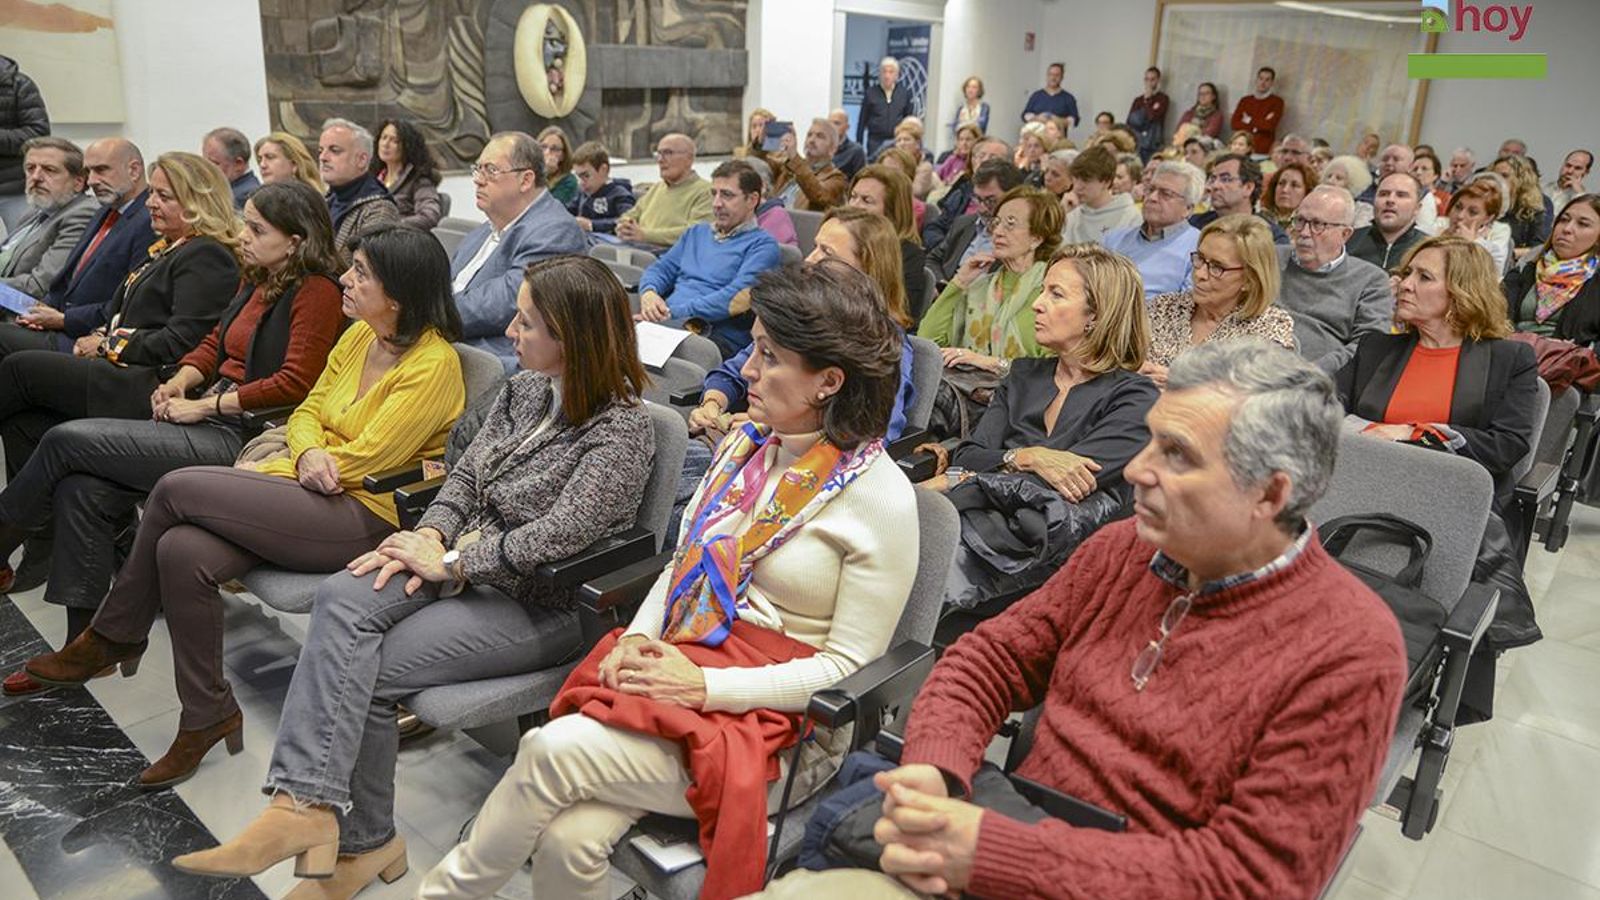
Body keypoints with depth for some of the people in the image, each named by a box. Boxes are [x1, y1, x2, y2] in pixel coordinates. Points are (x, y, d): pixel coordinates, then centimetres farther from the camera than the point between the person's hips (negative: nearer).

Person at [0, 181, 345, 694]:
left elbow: (295, 382, -18)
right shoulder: (260, 282, 18)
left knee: (66, 441, -10)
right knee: (82, 489, -9)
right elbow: (215, 343, 23)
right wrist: (180, 381, 3)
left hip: (244, 436, -9)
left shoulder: (316, 292, -10)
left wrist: (204, 406, -14)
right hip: (211, 421, 9)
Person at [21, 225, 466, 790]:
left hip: (366, 515, -8)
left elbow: (366, 458, -17)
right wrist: (308, 454, -9)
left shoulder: (433, 364, -14)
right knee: (181, 552, -17)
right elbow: (308, 413, 16)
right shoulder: (360, 336, 13)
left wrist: (261, 472, -5)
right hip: (310, 493, 8)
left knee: (177, 488, -16)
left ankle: (111, 637, 6)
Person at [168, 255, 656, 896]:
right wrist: (429, 537, -7)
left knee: (366, 669, -19)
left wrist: (449, 562, -18)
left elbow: (559, 535, -24)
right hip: (466, 565, 7)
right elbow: (464, 476, 12)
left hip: (542, 604, -7)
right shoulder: (525, 388, 9)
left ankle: (361, 840, -2)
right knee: (342, 599, -20)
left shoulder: (622, 428, -15)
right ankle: (307, 806, -22)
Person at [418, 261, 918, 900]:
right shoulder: (744, 445, 8)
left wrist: (705, 685, -18)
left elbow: (848, 666, -12)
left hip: (777, 719, -5)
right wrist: (638, 638, -4)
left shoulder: (881, 497, -13)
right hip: (683, 657, 5)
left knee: (551, 749, -22)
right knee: (568, 836, -21)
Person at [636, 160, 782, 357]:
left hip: (718, 333, -6)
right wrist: (649, 293, -1)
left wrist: (673, 312, -17)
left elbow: (736, 300, -12)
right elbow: (661, 268, 25)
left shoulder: (762, 245, 2)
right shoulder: (697, 232, 27)